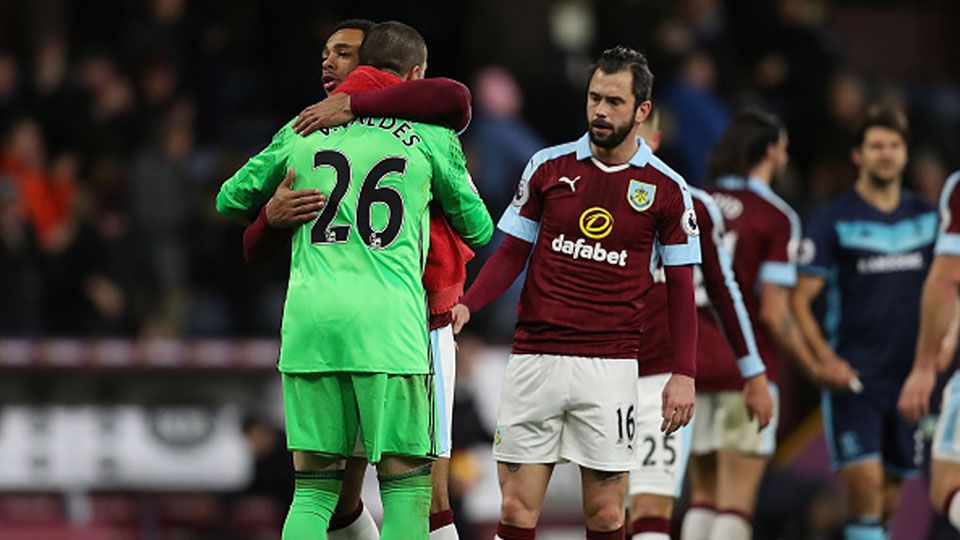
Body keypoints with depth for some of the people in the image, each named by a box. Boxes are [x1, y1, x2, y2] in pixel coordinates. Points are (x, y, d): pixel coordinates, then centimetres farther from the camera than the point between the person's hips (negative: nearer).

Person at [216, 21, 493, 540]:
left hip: (309, 319, 3)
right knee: (405, 485, 2)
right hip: (388, 322, -3)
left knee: (314, 487, 7)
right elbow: (478, 228, 17)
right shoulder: (430, 135, 7)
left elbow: (231, 200, 23)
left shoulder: (303, 129, 14)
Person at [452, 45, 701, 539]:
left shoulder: (666, 189, 2)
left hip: (609, 367, -1)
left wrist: (683, 374, -2)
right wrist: (467, 305, -6)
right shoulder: (547, 167, 6)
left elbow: (680, 286, 6)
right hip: (534, 360, 1)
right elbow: (512, 253, 11)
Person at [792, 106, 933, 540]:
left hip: (908, 375, 5)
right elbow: (800, 300, -5)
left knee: (888, 499, 7)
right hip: (853, 375, -5)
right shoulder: (833, 220, -3)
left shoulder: (926, 216, 10)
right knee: (864, 482, -18)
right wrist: (827, 361, -16)